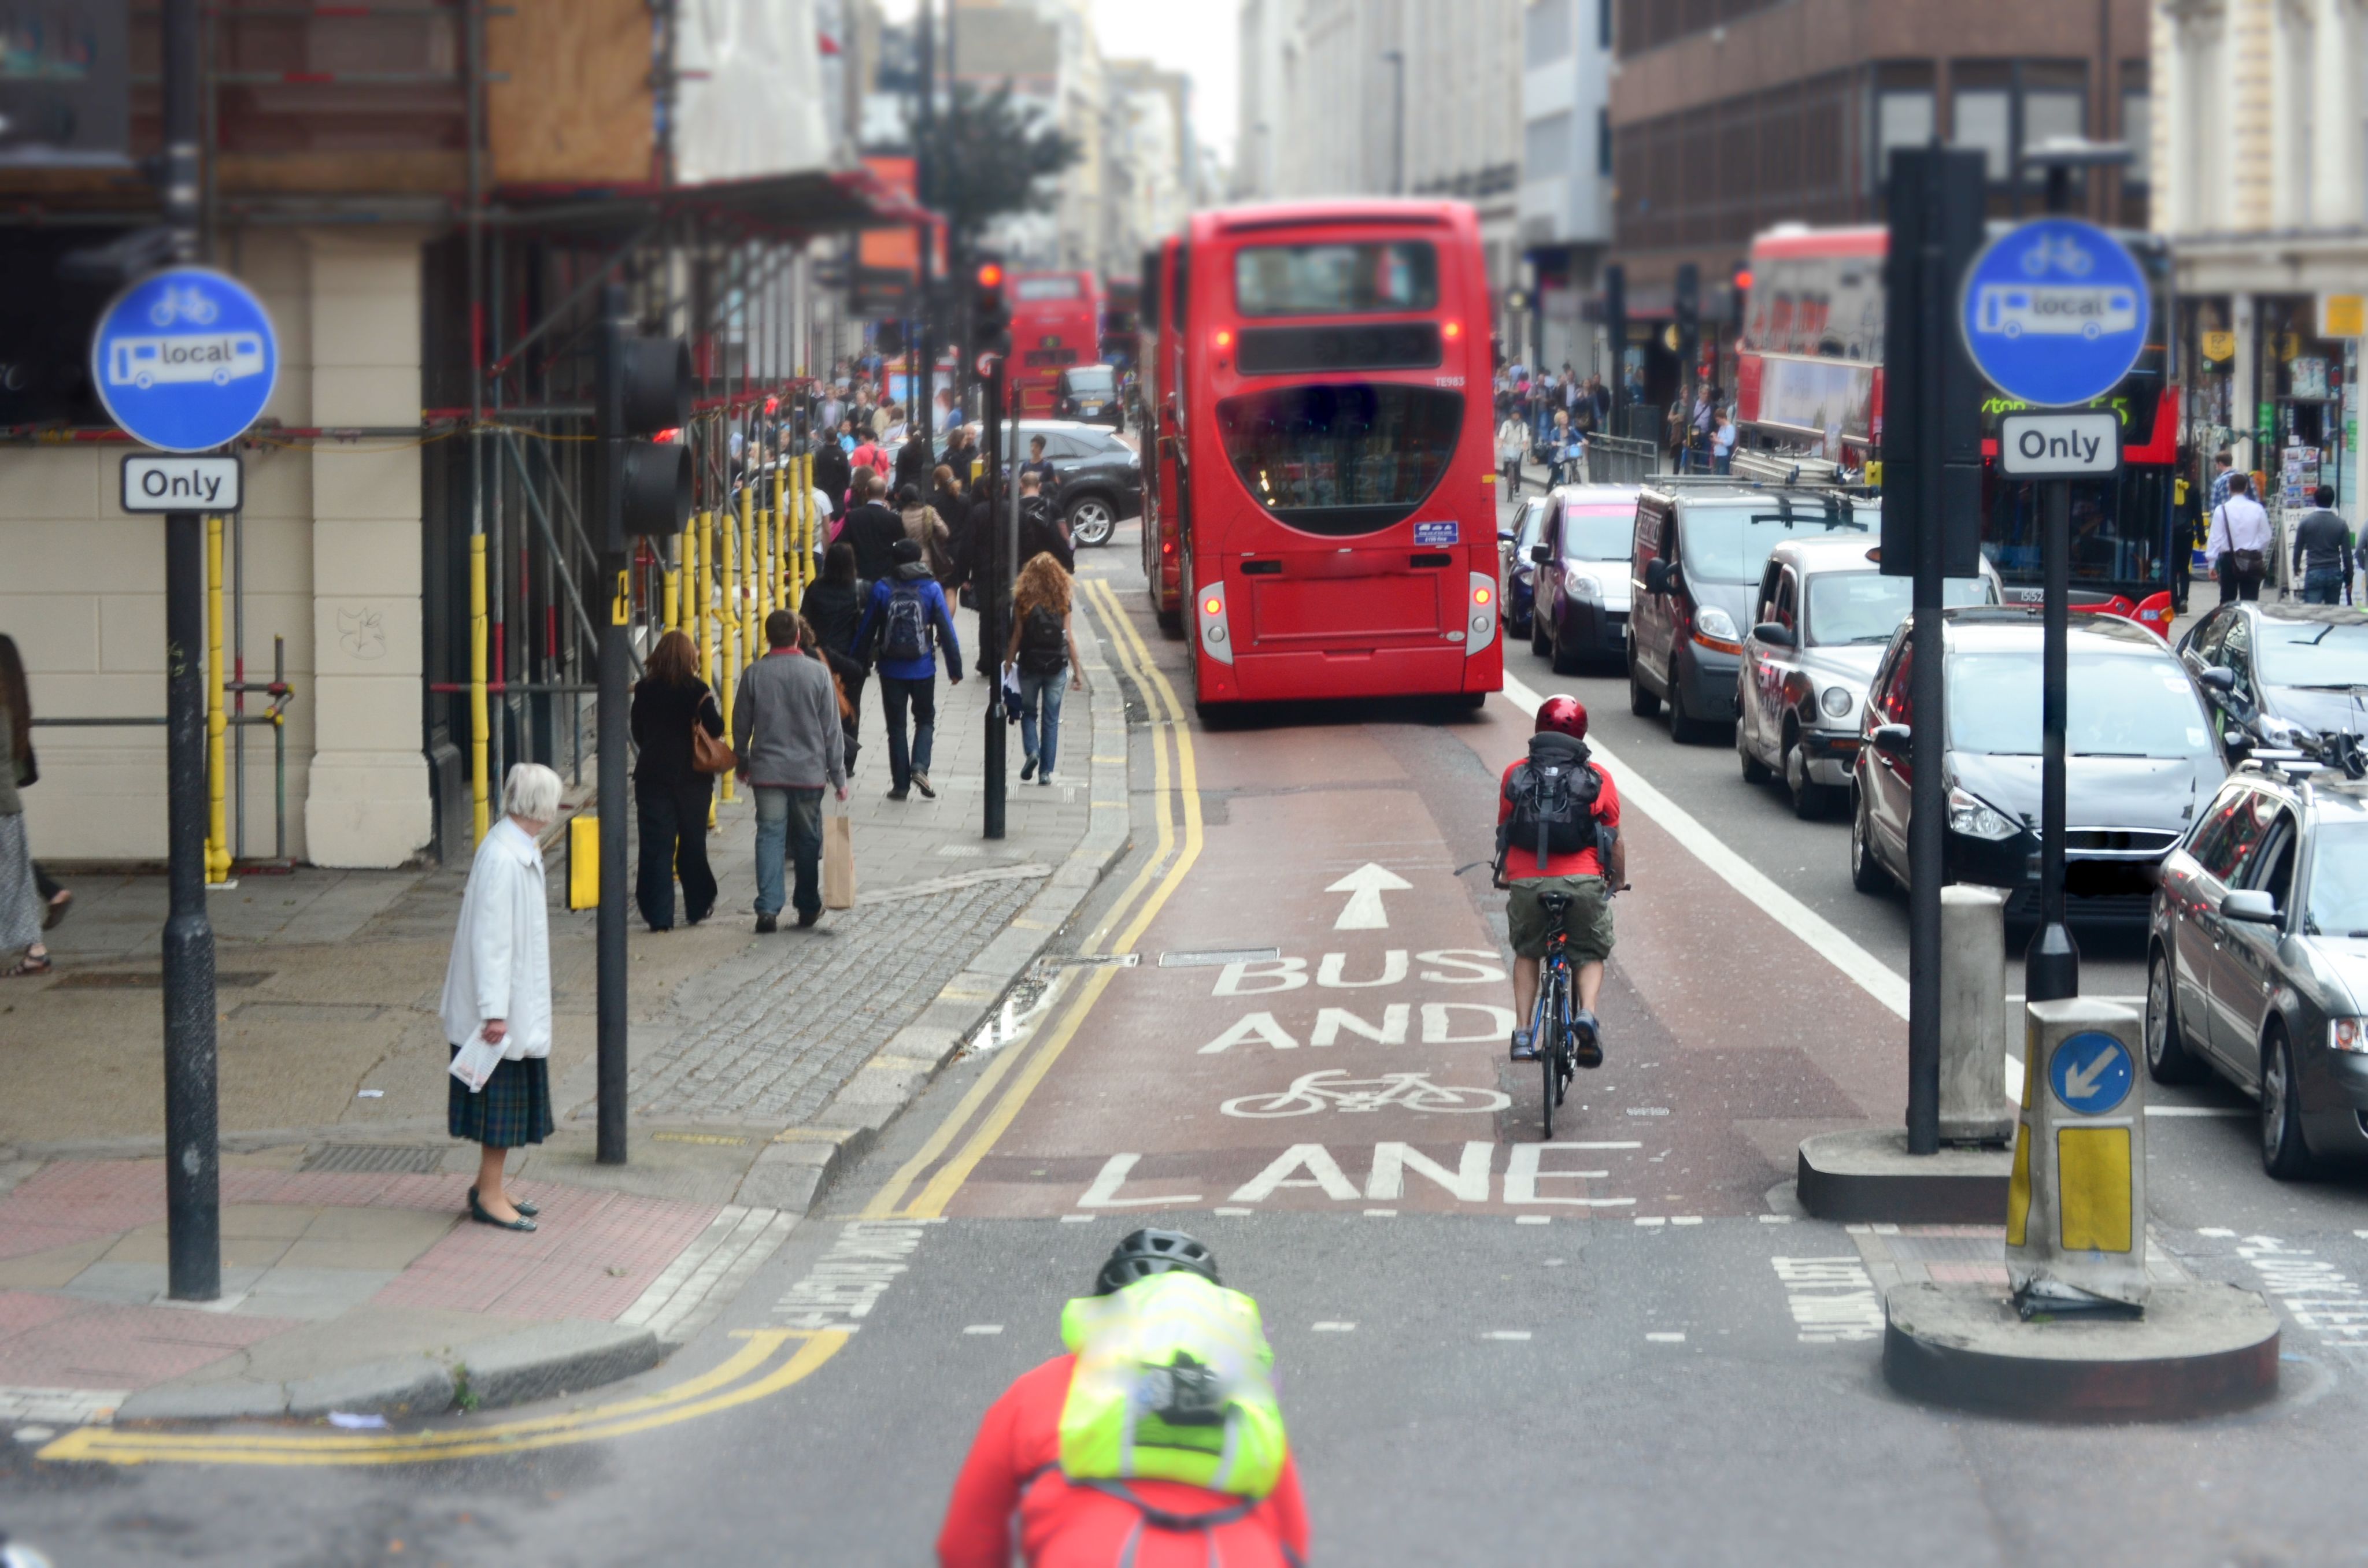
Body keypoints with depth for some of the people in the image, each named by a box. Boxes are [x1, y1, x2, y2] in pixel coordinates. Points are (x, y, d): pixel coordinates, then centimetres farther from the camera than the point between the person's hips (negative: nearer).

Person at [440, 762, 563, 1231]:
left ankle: (489, 1189, 24)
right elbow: (489, 937, -24)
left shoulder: (520, 852, 8)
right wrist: (495, 1010, -23)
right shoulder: (503, 858, -23)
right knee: (501, 1096, -2)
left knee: (512, 1099, 15)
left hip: (520, 1005, 10)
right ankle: (489, 1196, 6)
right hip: (503, 1005, -10)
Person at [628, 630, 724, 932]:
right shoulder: (696, 690, -9)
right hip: (692, 777, -1)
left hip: (652, 775, 1)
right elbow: (716, 729, -14)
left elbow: (638, 733, 9)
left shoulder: (644, 690, 0)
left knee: (655, 847, 2)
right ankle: (697, 908, 24)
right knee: (692, 844, 14)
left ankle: (659, 915, -5)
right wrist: (715, 713, 6)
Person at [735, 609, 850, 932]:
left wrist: (743, 762, 23)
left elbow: (741, 725, 6)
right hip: (809, 771, 0)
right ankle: (808, 908, 22)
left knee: (770, 836, 1)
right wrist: (839, 775, 5)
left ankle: (768, 908, -11)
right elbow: (832, 729, -2)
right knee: (808, 839, 13)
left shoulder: (754, 673, -3)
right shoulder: (818, 673, -6)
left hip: (767, 771, 0)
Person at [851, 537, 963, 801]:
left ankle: (901, 783, 9)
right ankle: (920, 766, -7)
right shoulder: (931, 589, -7)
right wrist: (955, 668, 2)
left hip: (891, 670, 0)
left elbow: (865, 628, 0)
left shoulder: (882, 589, -6)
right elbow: (946, 631, -6)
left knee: (896, 725, 10)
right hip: (922, 669, 0)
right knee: (925, 719, 17)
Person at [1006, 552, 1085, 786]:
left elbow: (1017, 636, -5)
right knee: (1051, 719, 8)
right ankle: (1046, 771, 6)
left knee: (1029, 713, 17)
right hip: (1056, 667, 1)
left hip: (1029, 665, -1)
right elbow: (1068, 637, -2)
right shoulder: (1062, 601, -3)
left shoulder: (1023, 600, -6)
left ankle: (1032, 751, -7)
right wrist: (1077, 670, 5)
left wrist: (1008, 664, 3)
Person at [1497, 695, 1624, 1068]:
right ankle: (1587, 1013, -10)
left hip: (1526, 881, 1)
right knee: (1591, 954, 18)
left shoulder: (1515, 775, 14)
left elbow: (1504, 831, 22)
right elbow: (1615, 839, 14)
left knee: (1527, 953, 25)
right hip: (1582, 880, -1)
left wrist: (1507, 877, 39)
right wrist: (1619, 880, 32)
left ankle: (1522, 1033, 12)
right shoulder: (1598, 778, 11)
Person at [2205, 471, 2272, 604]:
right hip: (2253, 561, 1)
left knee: (2227, 600, 8)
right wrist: (2261, 556, 18)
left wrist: (2212, 563, 0)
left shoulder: (2222, 510, -8)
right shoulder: (2257, 509, -2)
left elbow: (2216, 538, -7)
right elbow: (2265, 537, 3)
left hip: (2229, 559, -1)